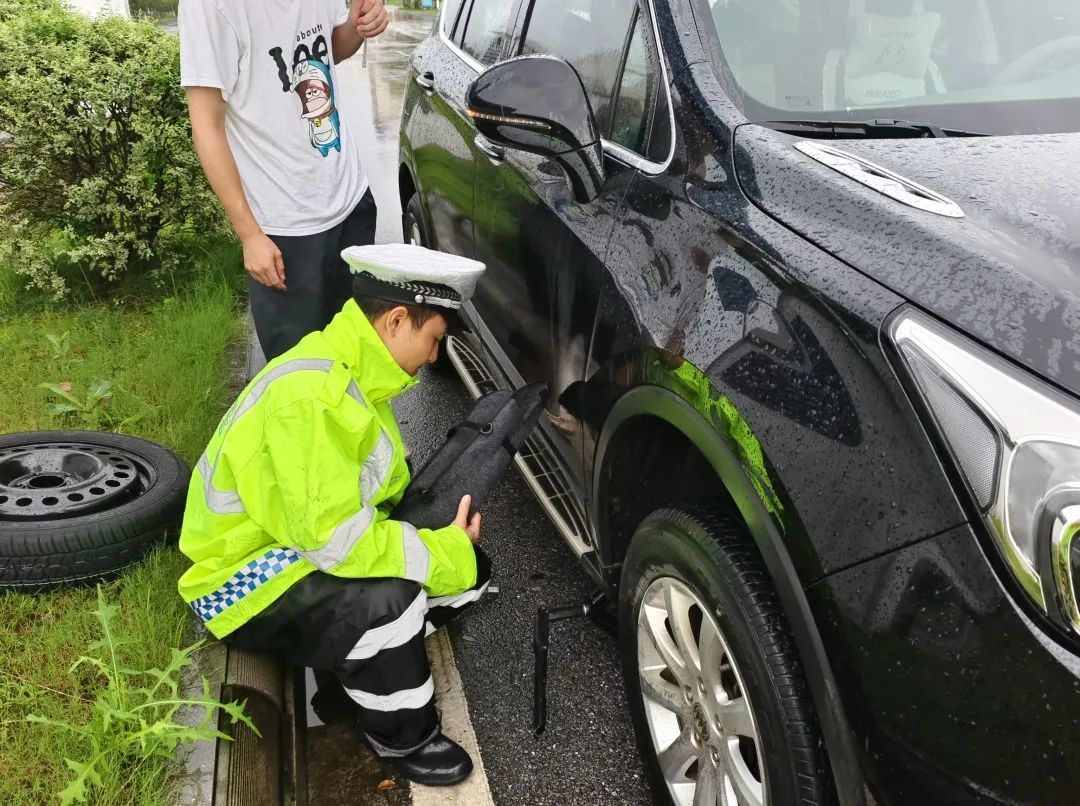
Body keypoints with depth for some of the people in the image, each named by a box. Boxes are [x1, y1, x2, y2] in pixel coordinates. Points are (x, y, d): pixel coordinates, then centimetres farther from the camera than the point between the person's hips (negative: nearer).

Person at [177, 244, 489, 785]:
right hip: (241, 581, -9)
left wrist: (448, 541, -4)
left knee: (471, 569, 2)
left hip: (306, 548, 9)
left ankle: (356, 663, 12)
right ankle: (400, 739, -7)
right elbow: (334, 540, -33)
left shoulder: (353, 372, 1)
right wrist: (446, 553, -22)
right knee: (389, 598, -34)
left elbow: (374, 487, 11)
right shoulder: (310, 397, -31)